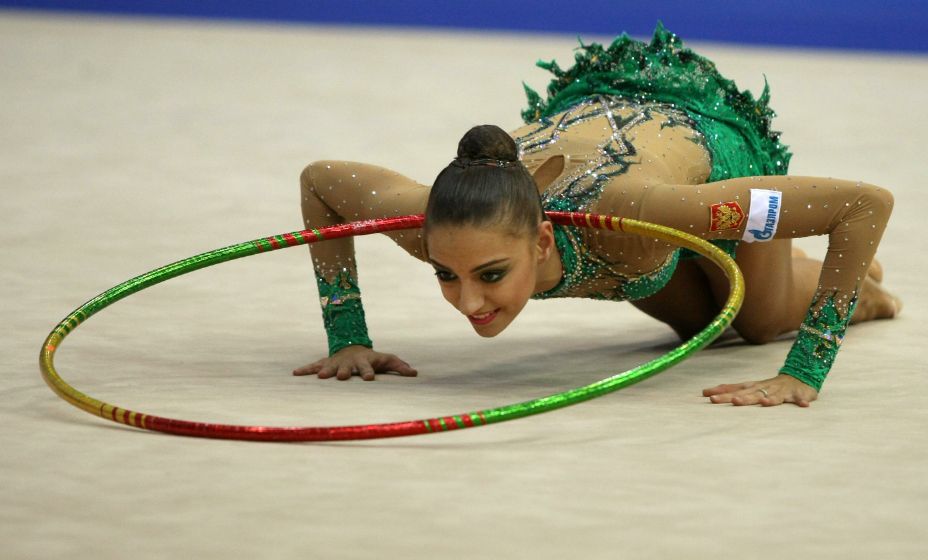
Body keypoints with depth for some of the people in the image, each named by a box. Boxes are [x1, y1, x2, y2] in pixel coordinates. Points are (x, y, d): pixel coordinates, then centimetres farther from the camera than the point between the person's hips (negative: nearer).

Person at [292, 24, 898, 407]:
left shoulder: (629, 211, -52)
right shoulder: (436, 224, -42)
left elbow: (870, 202, -49)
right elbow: (319, 180, -18)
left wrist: (803, 373, -49)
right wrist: (347, 338, -23)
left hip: (712, 140, -3)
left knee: (764, 321, 25)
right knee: (700, 319, 32)